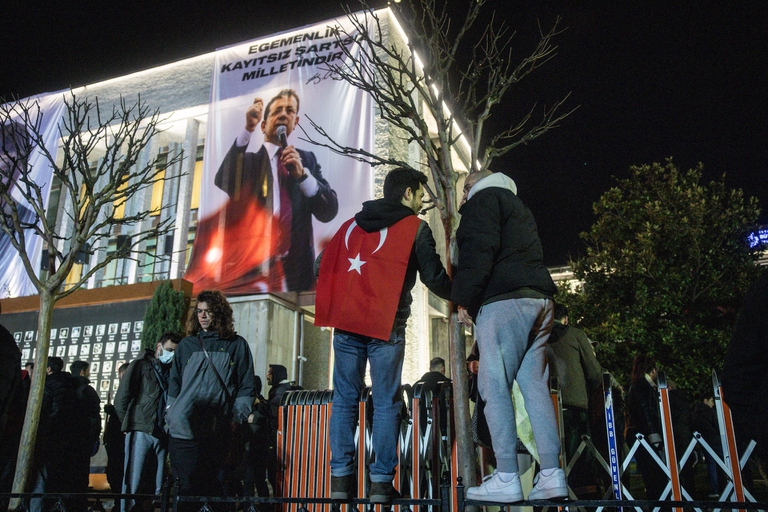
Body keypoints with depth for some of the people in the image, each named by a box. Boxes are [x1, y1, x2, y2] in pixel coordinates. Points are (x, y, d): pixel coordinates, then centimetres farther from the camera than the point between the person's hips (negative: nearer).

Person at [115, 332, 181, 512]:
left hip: (162, 435, 5)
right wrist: (129, 424, 1)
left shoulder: (171, 372, 17)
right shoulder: (140, 365, 4)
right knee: (134, 483, -4)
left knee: (157, 486, 7)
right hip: (141, 432, -5)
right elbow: (121, 399, 0)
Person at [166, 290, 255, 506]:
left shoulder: (237, 345, 8)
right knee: (186, 487, -3)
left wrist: (238, 418, -6)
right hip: (183, 431, 2)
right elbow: (173, 385, 16)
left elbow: (245, 387, 5)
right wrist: (171, 414, 5)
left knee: (211, 487, 3)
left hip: (217, 433, -1)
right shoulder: (186, 345, 15)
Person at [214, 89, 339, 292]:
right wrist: (247, 129, -20)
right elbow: (223, 183, -16)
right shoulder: (247, 159, 6)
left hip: (297, 270, 2)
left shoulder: (307, 159, 12)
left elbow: (329, 212, 3)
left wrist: (302, 174, -11)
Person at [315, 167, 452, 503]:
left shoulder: (352, 224, 15)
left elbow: (324, 266, 14)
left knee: (344, 400, 9)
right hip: (386, 326, -4)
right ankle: (381, 482, 5)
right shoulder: (414, 227, 1)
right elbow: (434, 277, -1)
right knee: (386, 405, 4)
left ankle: (340, 479, 9)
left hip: (346, 324, 4)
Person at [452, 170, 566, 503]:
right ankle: (551, 476, 1)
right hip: (538, 299, 9)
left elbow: (479, 250, -10)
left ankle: (506, 479, -11)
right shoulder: (519, 208, 32)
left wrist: (463, 299, -9)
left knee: (495, 386, -8)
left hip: (503, 301, -9)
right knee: (535, 385, 4)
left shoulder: (485, 197, 5)